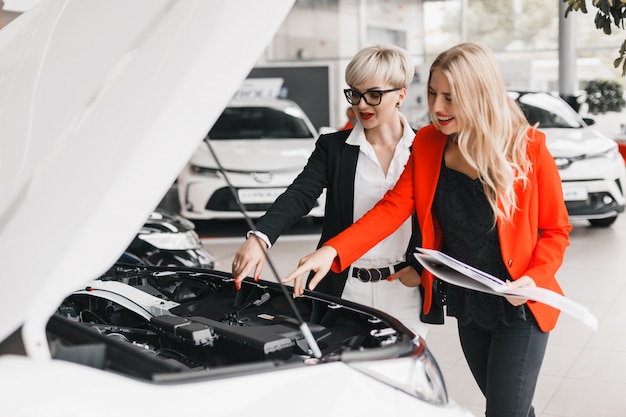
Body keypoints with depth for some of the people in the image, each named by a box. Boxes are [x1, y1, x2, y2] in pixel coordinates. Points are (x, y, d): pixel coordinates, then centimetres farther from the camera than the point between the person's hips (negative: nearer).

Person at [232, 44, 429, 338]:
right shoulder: (333, 147, 0)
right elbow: (299, 195, -14)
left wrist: (422, 268, -6)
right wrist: (260, 238, -30)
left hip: (404, 294, 0)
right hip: (344, 290, 0)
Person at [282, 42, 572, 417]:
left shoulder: (528, 148, -14)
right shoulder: (427, 143, -4)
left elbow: (556, 229, -6)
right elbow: (393, 207, -13)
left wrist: (535, 279, -24)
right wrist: (333, 251, -26)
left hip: (518, 307, -4)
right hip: (465, 305, 5)